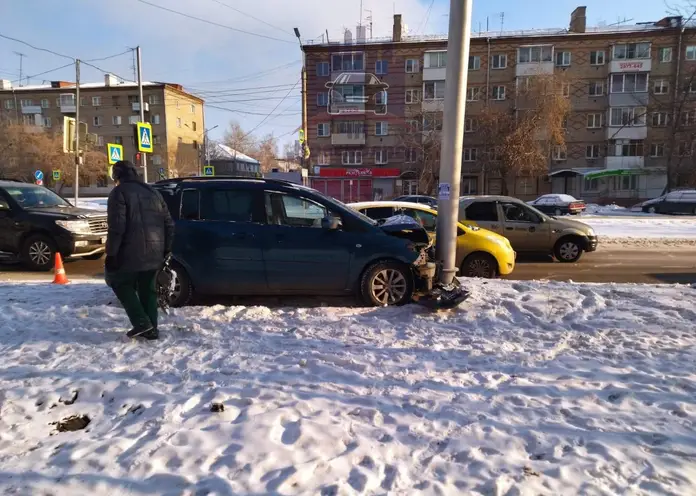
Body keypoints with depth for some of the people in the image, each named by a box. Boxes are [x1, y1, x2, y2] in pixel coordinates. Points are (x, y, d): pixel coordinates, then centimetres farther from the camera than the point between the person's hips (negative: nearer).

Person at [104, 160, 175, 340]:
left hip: (131, 252, -6)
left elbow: (116, 227, -14)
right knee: (148, 289, 15)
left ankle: (141, 322, 2)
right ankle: (151, 329, 16)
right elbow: (169, 224, 14)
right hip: (154, 253, 6)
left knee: (121, 284, 13)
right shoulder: (153, 192, 16)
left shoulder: (119, 192, -4)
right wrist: (166, 249, 19)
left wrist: (111, 253, -10)